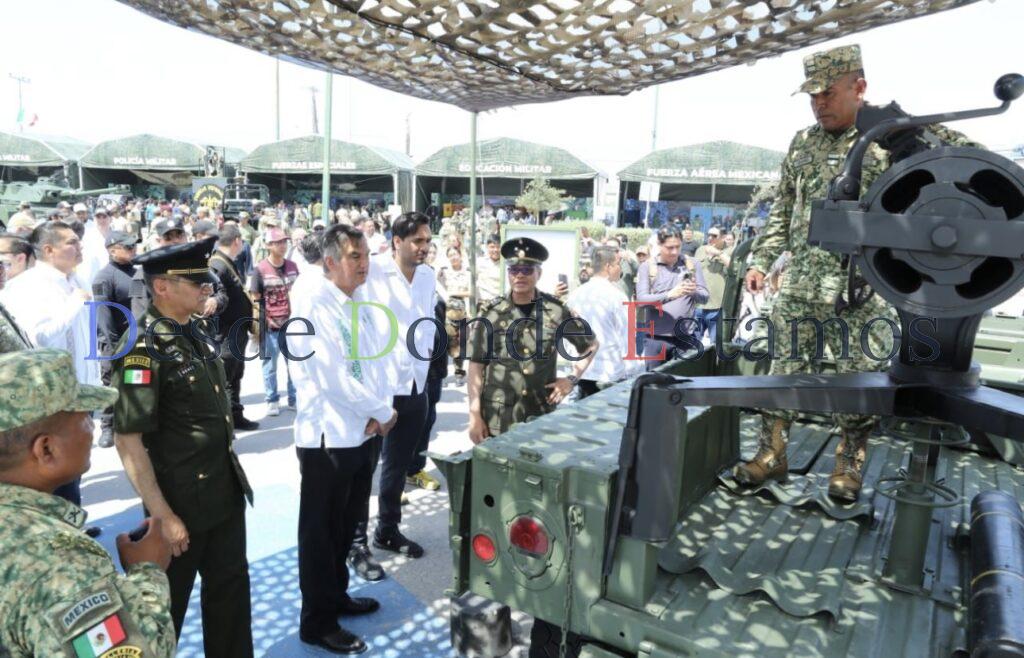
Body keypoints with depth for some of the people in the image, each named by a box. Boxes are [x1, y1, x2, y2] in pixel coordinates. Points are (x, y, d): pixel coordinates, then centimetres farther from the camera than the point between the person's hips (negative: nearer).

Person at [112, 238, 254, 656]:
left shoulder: (199, 330, 2)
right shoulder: (143, 350, -21)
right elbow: (127, 441, -22)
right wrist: (163, 516, -20)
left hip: (226, 488, 7)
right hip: (182, 499, -7)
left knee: (230, 585, 20)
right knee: (167, 602, 14)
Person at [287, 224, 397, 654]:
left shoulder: (361, 302, 8)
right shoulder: (312, 304, -17)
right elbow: (333, 378, -22)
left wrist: (380, 412, -6)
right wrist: (382, 413, -12)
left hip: (365, 431, 8)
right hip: (328, 435, -8)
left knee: (347, 524, 21)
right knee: (321, 530, 8)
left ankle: (336, 595, 41)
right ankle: (317, 622, 23)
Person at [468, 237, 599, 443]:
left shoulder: (555, 310, 0)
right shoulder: (492, 313, -2)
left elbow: (591, 344, 14)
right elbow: (476, 365, -1)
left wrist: (573, 378, 2)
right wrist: (474, 416, -5)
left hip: (542, 415, 1)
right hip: (497, 419, -1)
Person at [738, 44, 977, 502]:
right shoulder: (803, 143, 12)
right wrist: (761, 260, 11)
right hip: (799, 288, 4)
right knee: (783, 373, 8)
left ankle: (850, 463, 25)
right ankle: (772, 453, 22)